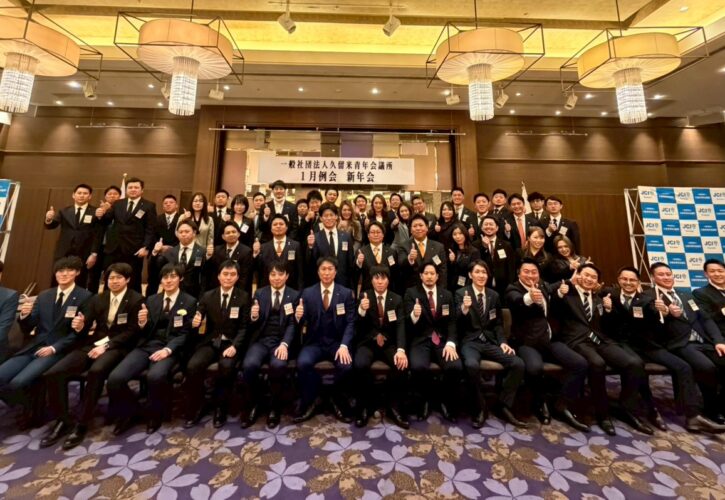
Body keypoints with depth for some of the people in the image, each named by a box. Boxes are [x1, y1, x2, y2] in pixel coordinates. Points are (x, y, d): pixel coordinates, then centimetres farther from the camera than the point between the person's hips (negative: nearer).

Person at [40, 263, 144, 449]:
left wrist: (106, 345, -16)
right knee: (53, 374, -15)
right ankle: (63, 420, 4)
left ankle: (82, 423, -16)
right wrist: (79, 326, -12)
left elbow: (132, 331, -8)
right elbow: (86, 326, 12)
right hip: (93, 343, 6)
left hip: (117, 346, -6)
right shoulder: (97, 299, 16)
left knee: (96, 371, -34)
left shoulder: (136, 300, -2)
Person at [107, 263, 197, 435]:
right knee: (115, 378, -19)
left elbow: (185, 334, -4)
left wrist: (168, 350, -19)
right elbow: (145, 333, 14)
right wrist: (143, 323, -9)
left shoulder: (189, 302, 2)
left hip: (171, 348, -4)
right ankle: (129, 413, 12)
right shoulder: (151, 300, 16)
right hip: (146, 346, 5)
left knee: (155, 376, -33)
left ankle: (154, 415, -1)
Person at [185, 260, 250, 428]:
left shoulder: (244, 297, 1)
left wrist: (234, 346, -18)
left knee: (226, 366, -31)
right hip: (210, 342, 3)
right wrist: (194, 323, -19)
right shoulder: (207, 296, 9)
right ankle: (196, 409, 0)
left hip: (231, 343, -2)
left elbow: (244, 327, -3)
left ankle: (220, 409, -6)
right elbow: (198, 320, 6)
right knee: (193, 366, -25)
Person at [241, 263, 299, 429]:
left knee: (278, 365, -31)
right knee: (249, 365, -27)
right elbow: (255, 324, 9)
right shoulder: (259, 293, 11)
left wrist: (284, 344, -19)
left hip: (282, 341, -2)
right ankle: (255, 402, 3)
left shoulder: (294, 295, 5)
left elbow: (292, 324, -3)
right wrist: (254, 317, -15)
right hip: (261, 340, 2)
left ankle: (274, 407, -3)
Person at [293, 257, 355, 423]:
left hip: (337, 343, -1)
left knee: (345, 365, -28)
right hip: (314, 343, 1)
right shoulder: (307, 293, 5)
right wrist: (298, 317, -23)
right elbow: (303, 323, 2)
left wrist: (344, 345, -19)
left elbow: (350, 323, -4)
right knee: (303, 363, -29)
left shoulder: (346, 293, 2)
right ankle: (309, 403, -2)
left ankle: (337, 402, 3)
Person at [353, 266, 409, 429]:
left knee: (402, 364, -26)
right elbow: (358, 327, -6)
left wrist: (401, 350, -24)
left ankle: (394, 408, -4)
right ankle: (365, 406, -6)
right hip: (367, 343, -1)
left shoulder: (397, 299, 4)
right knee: (360, 365, -30)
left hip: (389, 344, 2)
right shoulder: (364, 296, -1)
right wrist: (361, 310, -30)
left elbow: (400, 326, -6)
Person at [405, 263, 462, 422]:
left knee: (456, 367, -25)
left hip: (442, 341, 3)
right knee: (419, 367, -31)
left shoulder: (447, 295, 12)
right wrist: (414, 315, -30)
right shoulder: (411, 293, 2)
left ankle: (446, 402, 7)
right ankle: (423, 401, 1)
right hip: (420, 341, -2)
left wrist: (450, 343, -11)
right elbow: (407, 323, -5)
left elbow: (452, 322, 7)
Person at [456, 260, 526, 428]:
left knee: (518, 364, -18)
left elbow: (498, 323, 16)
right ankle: (479, 408, -9)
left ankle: (505, 407, 0)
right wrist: (464, 309, -34)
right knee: (472, 365, -35)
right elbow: (458, 322, -12)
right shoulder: (461, 293, -1)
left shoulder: (494, 295, 13)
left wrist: (503, 342, -3)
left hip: (491, 342, 5)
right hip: (470, 341, -4)